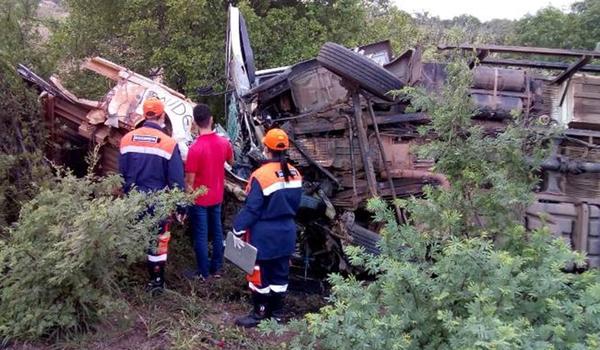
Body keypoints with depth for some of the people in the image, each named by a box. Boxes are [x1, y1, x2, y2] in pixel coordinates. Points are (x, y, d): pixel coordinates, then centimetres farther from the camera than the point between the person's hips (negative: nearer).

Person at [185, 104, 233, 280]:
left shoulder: (195, 148, -25)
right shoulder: (223, 142, -8)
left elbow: (190, 180, -18)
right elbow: (231, 161, 13)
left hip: (199, 199, -5)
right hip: (217, 196, 5)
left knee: (201, 236, 7)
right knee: (217, 231, 17)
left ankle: (203, 272, 19)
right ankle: (217, 268, 29)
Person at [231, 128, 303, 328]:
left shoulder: (261, 175, -20)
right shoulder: (295, 174, 1)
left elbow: (251, 208, -18)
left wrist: (238, 230, -9)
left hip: (264, 235, -6)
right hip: (286, 233, 6)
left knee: (260, 274, 8)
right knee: (280, 273, 16)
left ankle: (260, 314, 19)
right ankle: (277, 313, 28)